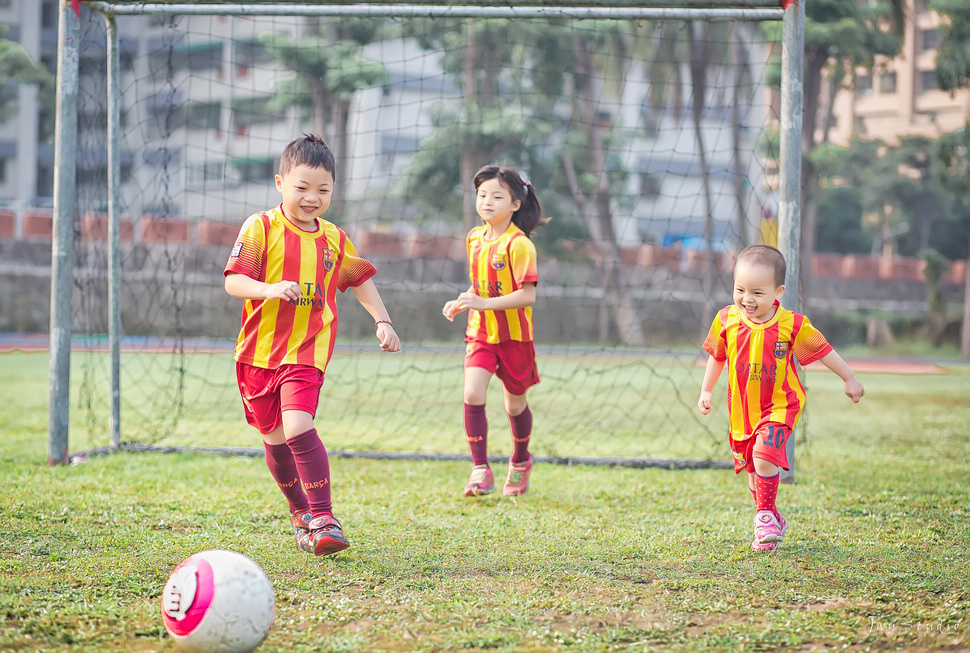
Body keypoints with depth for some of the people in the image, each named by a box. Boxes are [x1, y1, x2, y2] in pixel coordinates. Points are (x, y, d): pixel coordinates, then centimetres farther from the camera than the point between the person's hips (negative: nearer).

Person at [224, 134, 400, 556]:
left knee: (298, 426, -21)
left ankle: (322, 518, -19)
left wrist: (382, 321, 16)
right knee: (274, 438, 10)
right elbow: (233, 281, -12)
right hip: (259, 348, 0)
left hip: (307, 350, 0)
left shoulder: (334, 239, 7)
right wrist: (269, 289, -29)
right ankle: (299, 512, 31)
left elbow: (359, 279, 23)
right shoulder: (260, 228, -5)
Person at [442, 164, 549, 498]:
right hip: (480, 332, 4)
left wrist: (484, 304, -30)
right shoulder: (475, 238, 4)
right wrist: (461, 303, 0)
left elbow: (528, 295, -24)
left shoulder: (518, 244, -18)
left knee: (515, 404, 12)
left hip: (514, 335, -4)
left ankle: (520, 461, 38)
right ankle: (480, 470, -11)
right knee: (472, 395, -16)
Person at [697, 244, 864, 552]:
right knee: (751, 468, 14)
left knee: (764, 455, -25)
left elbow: (823, 351, -3)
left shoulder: (791, 325, -16)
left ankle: (765, 516, -8)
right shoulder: (727, 320, -8)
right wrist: (706, 390, 15)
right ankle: (773, 520, 35)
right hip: (742, 409, 4)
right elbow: (717, 356, 10)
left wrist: (850, 379, 5)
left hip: (779, 406, -4)